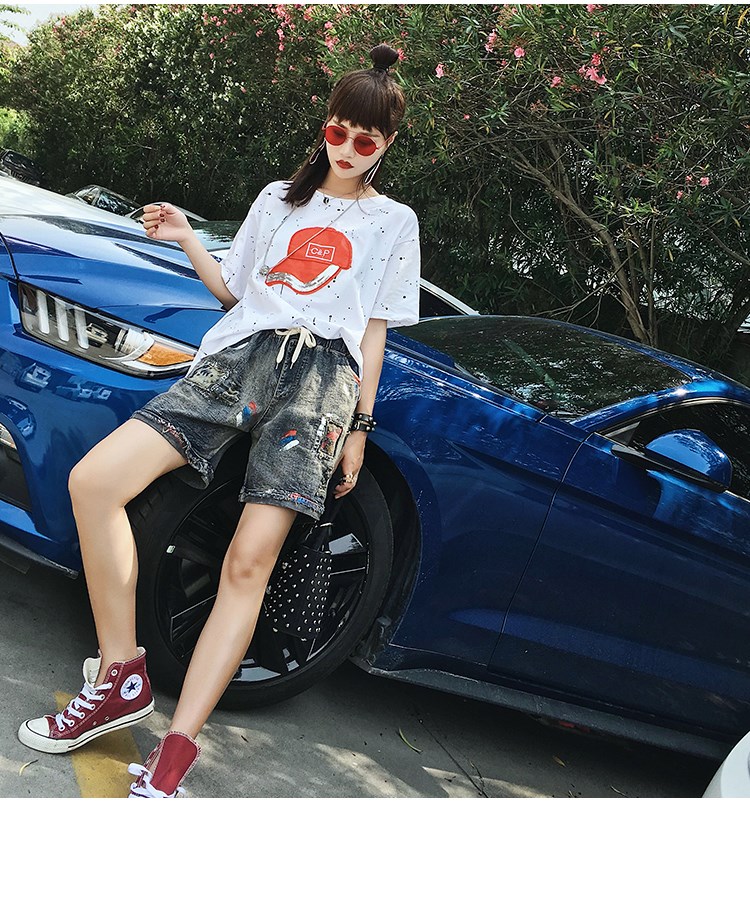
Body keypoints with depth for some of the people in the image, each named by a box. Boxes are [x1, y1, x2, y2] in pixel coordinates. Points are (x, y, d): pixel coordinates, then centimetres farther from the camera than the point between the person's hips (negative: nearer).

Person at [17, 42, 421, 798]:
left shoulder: (394, 222, 18)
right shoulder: (278, 198, 26)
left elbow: (375, 329, 12)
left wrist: (360, 424, 3)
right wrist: (186, 240, 10)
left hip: (322, 374, -3)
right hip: (240, 352, 3)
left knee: (249, 561, -19)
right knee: (93, 480, -18)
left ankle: (174, 754, -18)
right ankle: (120, 679, -8)